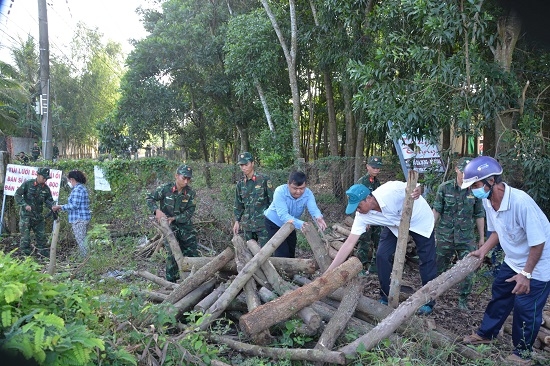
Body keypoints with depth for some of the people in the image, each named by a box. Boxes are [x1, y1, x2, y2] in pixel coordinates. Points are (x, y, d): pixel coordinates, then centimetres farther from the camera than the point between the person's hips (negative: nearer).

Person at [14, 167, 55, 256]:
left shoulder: (46, 188, 2)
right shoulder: (27, 184, -10)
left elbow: (49, 200, 6)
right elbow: (17, 195, -7)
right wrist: (25, 205, -19)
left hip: (38, 215, 4)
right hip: (26, 215, -4)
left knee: (41, 235, 10)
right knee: (25, 236, 0)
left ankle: (42, 250, 25)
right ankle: (25, 254, 10)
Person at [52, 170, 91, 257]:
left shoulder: (77, 189, -14)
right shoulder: (82, 188, 17)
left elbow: (74, 205, -20)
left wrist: (60, 207, -11)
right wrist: (62, 208, 17)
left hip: (79, 219, -10)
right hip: (83, 218, 10)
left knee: (81, 242, -6)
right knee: (83, 241, 14)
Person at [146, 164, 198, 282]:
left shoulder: (190, 193, -6)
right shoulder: (165, 189, -11)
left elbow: (189, 212, -8)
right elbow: (150, 198, -2)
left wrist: (174, 218, -19)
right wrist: (157, 210, -19)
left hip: (185, 225, 3)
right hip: (169, 227, -3)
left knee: (192, 253, 6)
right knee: (173, 254, -7)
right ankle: (171, 281, 8)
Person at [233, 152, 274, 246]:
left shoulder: (264, 180, -8)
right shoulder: (240, 184, 7)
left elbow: (272, 200, -5)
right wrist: (237, 221, 11)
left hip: (263, 224, -5)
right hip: (247, 224, 5)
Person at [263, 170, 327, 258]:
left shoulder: (308, 193, -22)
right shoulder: (280, 192, -34)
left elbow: (313, 209, -36)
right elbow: (283, 215, -42)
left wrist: (318, 218, -61)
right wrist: (299, 224, -58)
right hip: (274, 223, -5)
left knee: (291, 253, 18)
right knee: (282, 254, -11)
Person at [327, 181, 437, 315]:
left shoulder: (392, 189, -40)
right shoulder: (362, 217, -27)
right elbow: (349, 244, -27)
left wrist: (416, 192, -45)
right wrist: (328, 272, -31)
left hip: (420, 220, -3)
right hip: (395, 226, 3)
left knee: (427, 260, 0)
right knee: (382, 256, -10)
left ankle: (428, 302, 19)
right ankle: (386, 298, 9)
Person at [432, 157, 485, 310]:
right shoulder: (444, 187, -3)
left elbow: (479, 216, 7)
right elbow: (436, 211, 0)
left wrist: (481, 237, 9)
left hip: (467, 237, 1)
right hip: (445, 236, 0)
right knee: (440, 268, 10)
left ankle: (463, 299, 21)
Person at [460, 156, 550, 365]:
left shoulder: (521, 202, -34)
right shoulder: (488, 202, -9)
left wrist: (526, 274, -23)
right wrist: (483, 251, -3)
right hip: (513, 261, 8)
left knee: (526, 308, 3)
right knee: (499, 295, 18)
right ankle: (485, 334, 37)